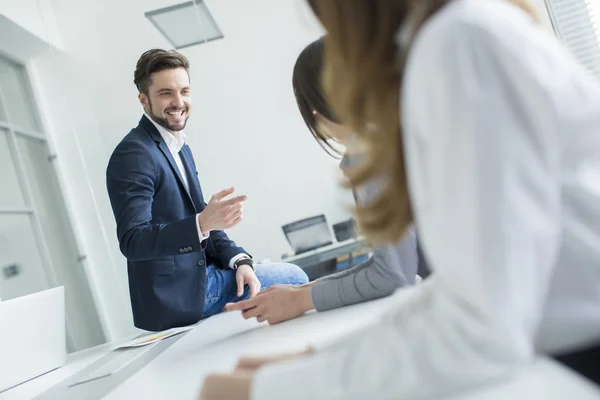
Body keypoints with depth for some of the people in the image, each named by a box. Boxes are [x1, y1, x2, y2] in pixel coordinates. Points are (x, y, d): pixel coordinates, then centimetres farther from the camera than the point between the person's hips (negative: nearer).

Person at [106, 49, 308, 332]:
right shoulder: (133, 155, -17)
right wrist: (202, 223, -39)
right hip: (175, 296, -8)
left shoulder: (179, 147, 11)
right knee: (293, 280, -2)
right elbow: (132, 241, -26)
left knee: (293, 278, 10)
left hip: (201, 273, 8)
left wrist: (239, 260, -1)